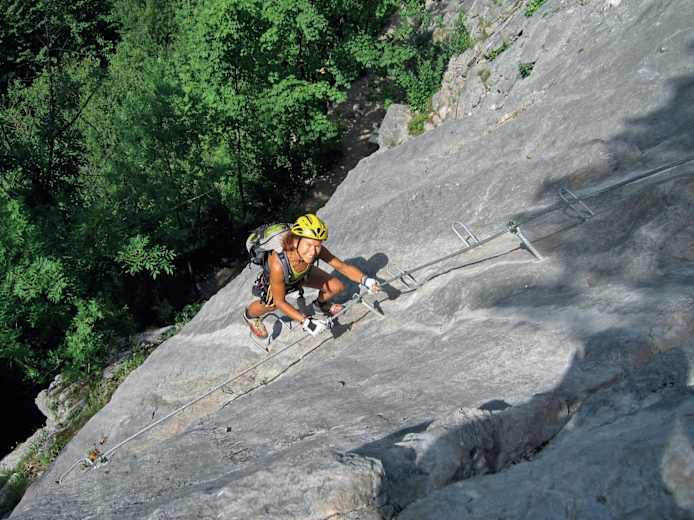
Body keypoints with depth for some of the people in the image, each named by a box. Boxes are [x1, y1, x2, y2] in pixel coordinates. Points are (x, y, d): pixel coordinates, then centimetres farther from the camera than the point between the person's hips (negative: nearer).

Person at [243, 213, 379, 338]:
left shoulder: (318, 251, -37)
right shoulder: (278, 264, -47)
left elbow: (343, 267, -23)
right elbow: (280, 302, -34)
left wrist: (365, 280, -40)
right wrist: (305, 321, -40)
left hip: (302, 275, 3)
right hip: (274, 277, -3)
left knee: (337, 287, -4)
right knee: (270, 305, -26)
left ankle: (320, 304, 32)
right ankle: (250, 315, 11)